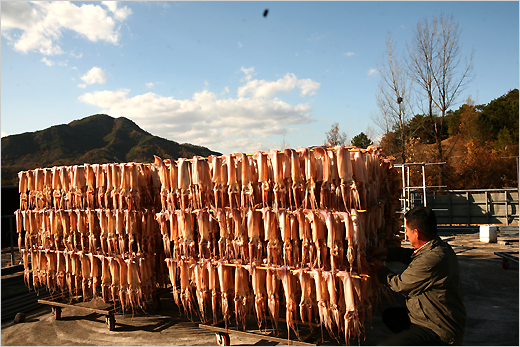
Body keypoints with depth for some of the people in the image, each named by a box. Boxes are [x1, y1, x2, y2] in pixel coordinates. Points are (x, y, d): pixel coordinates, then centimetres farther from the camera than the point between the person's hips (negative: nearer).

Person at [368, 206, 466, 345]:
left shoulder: (431, 261, -31)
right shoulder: (441, 247, 0)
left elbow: (399, 284, -15)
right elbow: (412, 255, 21)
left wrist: (380, 269, 2)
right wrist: (386, 251, 14)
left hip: (439, 332, -10)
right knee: (388, 315, 25)